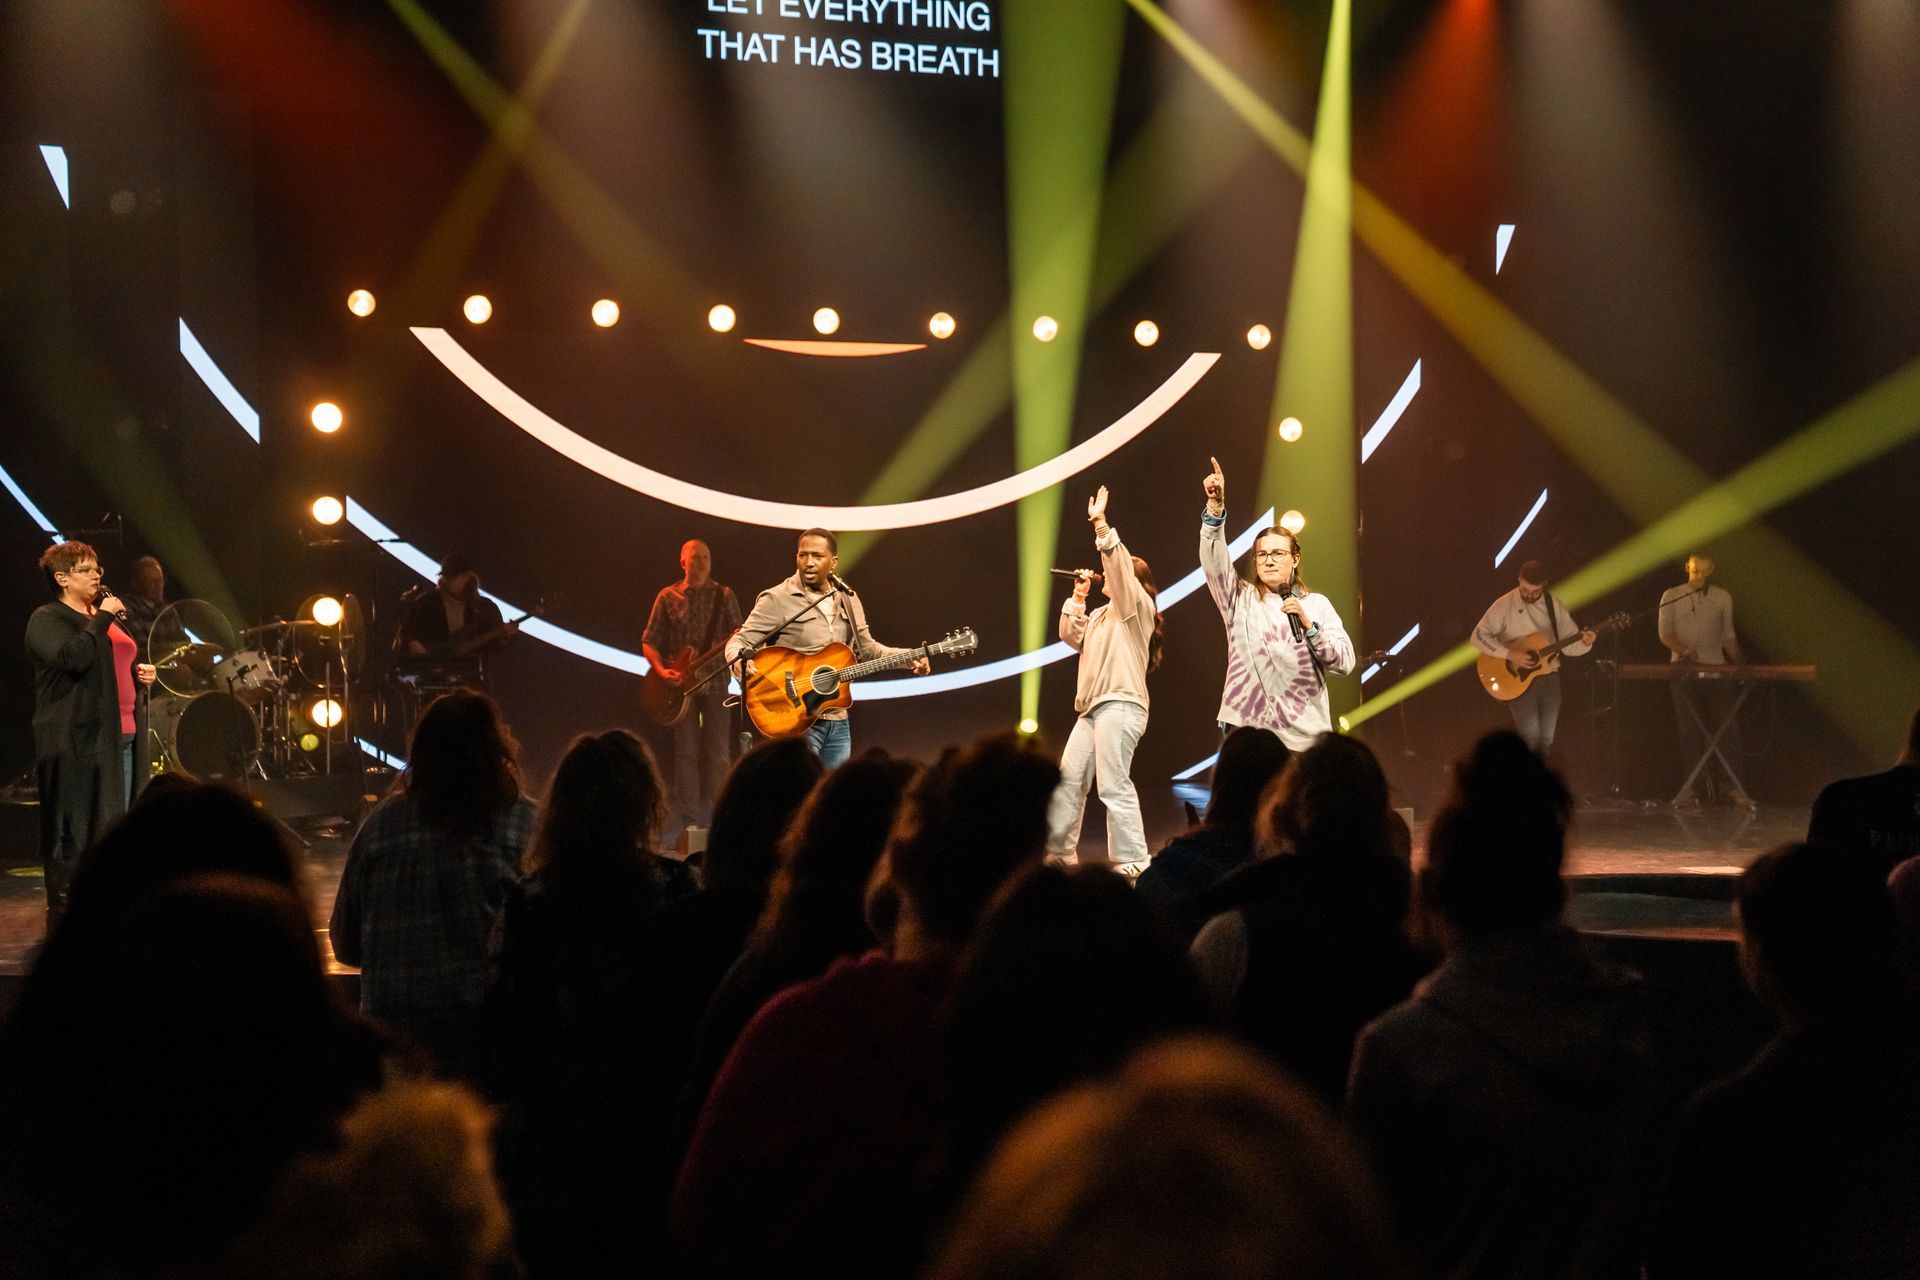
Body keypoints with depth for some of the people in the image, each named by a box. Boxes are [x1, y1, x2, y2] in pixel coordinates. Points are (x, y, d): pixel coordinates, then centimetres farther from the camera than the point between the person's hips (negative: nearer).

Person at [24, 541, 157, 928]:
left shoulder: (104, 617, 21)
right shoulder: (47, 620, -5)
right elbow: (73, 657, -24)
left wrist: (143, 673, 13)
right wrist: (102, 618, -18)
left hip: (122, 735, 8)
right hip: (77, 740, -8)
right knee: (74, 830, -6)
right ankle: (64, 911, -1)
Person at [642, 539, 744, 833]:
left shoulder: (724, 595, 7)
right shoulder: (668, 597, 5)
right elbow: (648, 642, 5)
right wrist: (662, 670, -11)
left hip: (714, 681, 0)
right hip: (680, 686, 0)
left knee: (718, 751, -2)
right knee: (686, 751, -1)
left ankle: (716, 817, 4)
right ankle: (689, 818, 3)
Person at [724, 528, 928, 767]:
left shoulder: (848, 600, 12)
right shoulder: (777, 600, -8)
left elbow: (866, 648, 20)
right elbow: (738, 643, -10)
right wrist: (743, 663, -33)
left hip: (838, 721, 6)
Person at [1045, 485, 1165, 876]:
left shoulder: (1137, 607, -3)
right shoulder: (1102, 614, 24)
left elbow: (1120, 567, -18)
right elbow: (1072, 636, 20)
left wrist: (1101, 524, -25)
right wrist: (1077, 598, 12)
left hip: (1120, 706, -10)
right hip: (1093, 708, 10)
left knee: (1114, 786, -14)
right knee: (1069, 778, 10)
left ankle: (1131, 864, -15)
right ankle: (1059, 851, 17)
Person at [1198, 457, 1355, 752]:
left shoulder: (1317, 605, 10)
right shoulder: (1240, 598, 10)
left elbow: (1345, 663, 1)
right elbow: (1214, 559, -7)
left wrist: (1308, 626, -12)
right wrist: (1215, 505, -22)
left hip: (1304, 734, 0)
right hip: (1247, 728, 0)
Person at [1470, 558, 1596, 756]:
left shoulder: (1554, 605, 4)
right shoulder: (1505, 605, -7)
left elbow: (1569, 644, 7)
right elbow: (1479, 636, -13)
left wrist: (1584, 642, -16)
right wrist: (1510, 654, -21)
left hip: (1546, 674, 3)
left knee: (1546, 736, -5)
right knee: (1530, 731, -18)